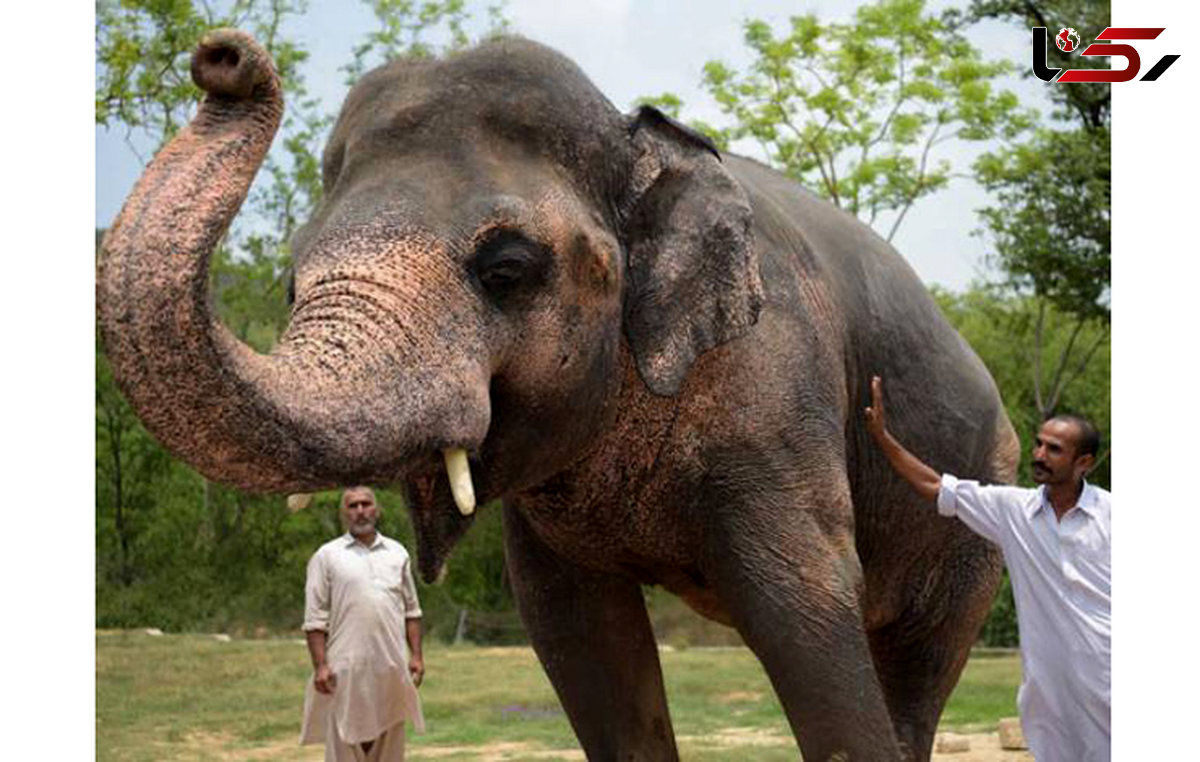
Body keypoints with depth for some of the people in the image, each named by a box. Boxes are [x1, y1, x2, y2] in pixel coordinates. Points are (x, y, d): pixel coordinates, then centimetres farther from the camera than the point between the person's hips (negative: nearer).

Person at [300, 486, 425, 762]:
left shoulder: (397, 553, 13)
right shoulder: (327, 556, 2)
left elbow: (411, 610, 16)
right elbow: (315, 619, -2)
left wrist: (416, 655, 7)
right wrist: (320, 665, -10)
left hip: (392, 667, 4)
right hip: (346, 667, -3)